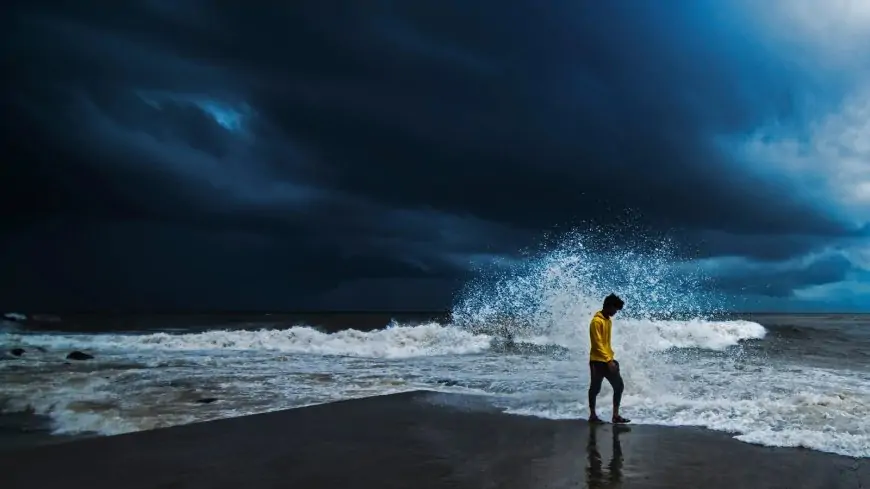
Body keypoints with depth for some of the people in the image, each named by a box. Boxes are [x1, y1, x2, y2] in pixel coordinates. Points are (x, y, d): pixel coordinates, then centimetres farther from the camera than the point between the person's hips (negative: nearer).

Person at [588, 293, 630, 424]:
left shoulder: (609, 320, 12)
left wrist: (611, 359, 17)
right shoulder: (596, 321, -16)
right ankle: (592, 415, 15)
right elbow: (598, 344, -20)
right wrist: (608, 360, -22)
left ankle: (616, 415, 13)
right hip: (597, 361, -9)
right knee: (595, 389, 3)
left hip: (608, 361, 9)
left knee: (619, 386, 6)